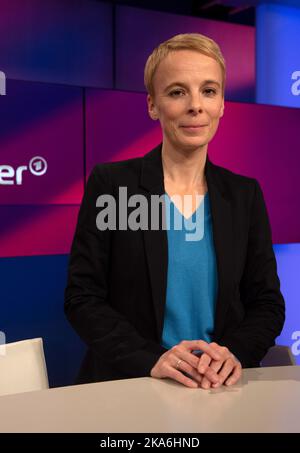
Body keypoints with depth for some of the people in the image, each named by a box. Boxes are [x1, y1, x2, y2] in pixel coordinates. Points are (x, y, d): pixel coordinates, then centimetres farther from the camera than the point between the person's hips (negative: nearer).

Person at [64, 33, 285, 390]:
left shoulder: (245, 194, 7)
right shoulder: (110, 183, -2)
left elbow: (267, 303, 7)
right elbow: (82, 298, -4)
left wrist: (234, 353, -13)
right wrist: (151, 359, -17)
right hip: (128, 386, -1)